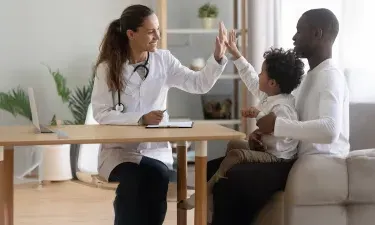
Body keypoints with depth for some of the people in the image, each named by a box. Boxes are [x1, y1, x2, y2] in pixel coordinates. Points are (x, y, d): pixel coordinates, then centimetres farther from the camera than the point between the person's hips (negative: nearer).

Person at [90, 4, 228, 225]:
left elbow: (200, 84, 2)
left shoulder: (163, 60, 5)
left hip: (156, 148, 2)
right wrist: (141, 119, -20)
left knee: (157, 175, -32)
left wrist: (218, 57, -14)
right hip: (119, 149, -2)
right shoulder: (108, 68, -3)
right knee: (133, 178, -33)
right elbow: (101, 113, -9)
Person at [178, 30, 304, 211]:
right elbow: (251, 79, 19)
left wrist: (259, 115, -35)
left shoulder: (282, 107, -25)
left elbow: (280, 134, -38)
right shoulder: (268, 95, 7)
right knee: (234, 144, 26)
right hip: (267, 149, 12)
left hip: (277, 157, -12)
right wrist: (235, 53, 21)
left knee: (235, 155, -26)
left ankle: (203, 193, -21)